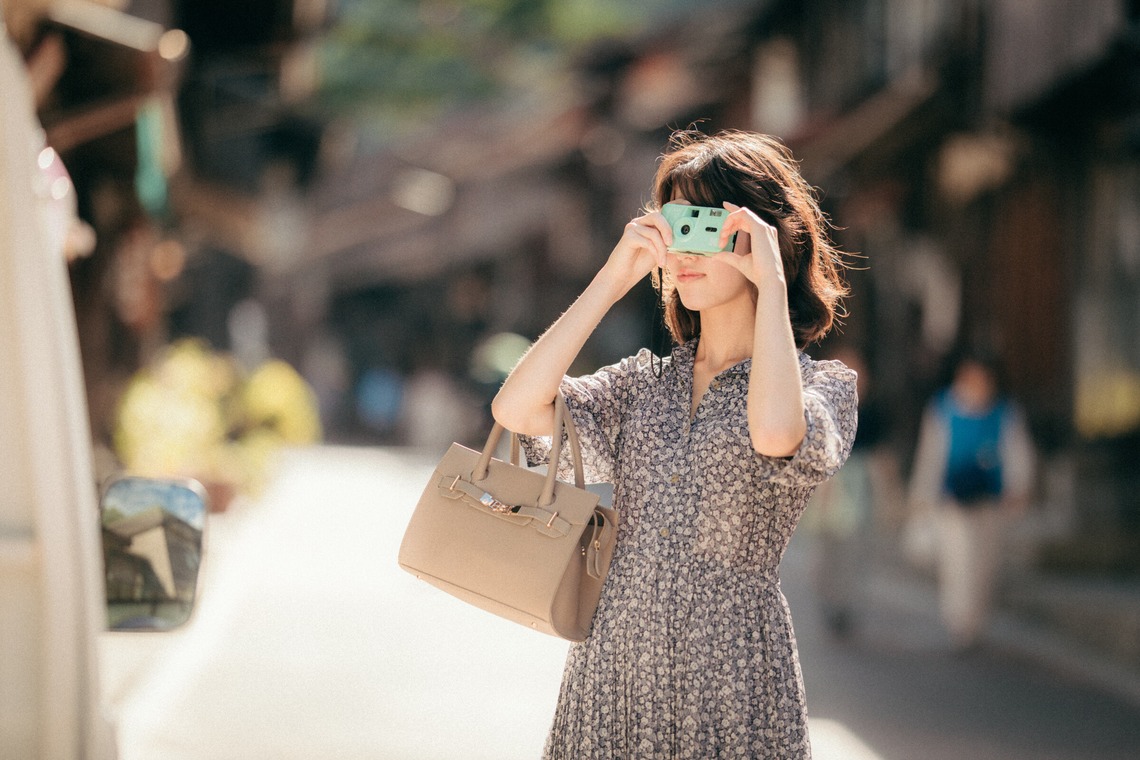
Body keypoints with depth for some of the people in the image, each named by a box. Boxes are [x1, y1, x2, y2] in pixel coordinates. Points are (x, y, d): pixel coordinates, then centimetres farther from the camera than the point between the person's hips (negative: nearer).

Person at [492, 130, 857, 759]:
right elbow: (515, 408, -4)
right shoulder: (643, 383, 12)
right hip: (611, 669, 4)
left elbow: (777, 434, -25)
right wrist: (612, 280, -3)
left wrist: (772, 285, -14)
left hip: (731, 683, -4)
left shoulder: (824, 384, 0)